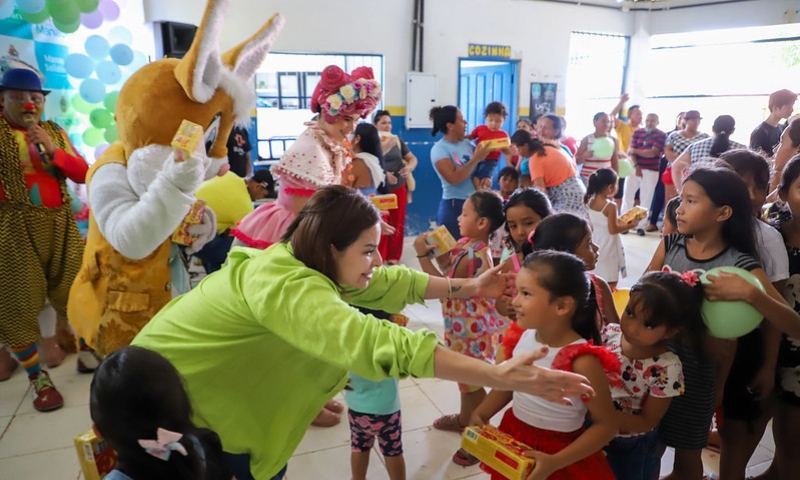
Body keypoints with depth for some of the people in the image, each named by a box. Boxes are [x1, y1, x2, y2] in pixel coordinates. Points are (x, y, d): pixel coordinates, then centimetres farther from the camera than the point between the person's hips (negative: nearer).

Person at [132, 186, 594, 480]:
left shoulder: (301, 261, -9)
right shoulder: (287, 285, -37)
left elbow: (388, 282, -3)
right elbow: (379, 343, -49)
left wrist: (468, 287, -6)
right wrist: (499, 376, -50)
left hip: (215, 382, 8)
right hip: (170, 391, -7)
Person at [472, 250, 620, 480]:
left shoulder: (581, 361, -27)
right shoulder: (524, 335, -9)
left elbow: (606, 425, -17)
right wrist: (481, 414, -6)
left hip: (555, 452, -5)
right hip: (513, 437, 6)